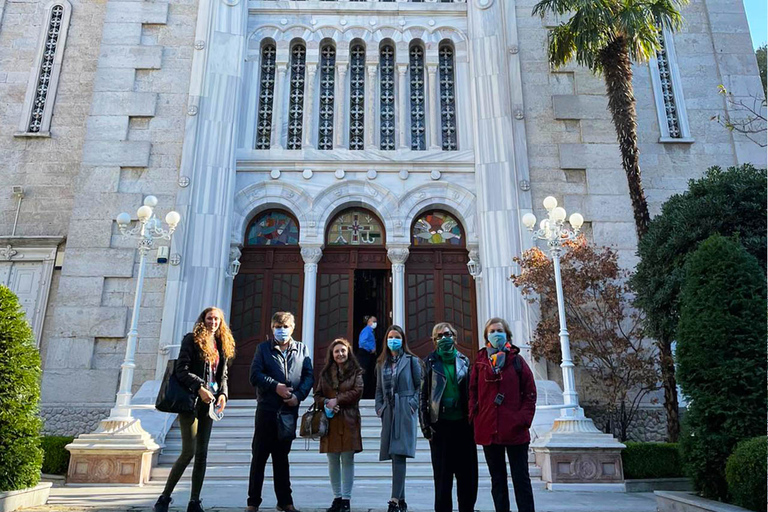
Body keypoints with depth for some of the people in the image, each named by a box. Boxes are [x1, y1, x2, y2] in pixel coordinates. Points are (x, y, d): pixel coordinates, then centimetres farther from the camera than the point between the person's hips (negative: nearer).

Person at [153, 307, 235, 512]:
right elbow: (181, 370, -10)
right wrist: (199, 388, -20)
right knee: (189, 451, -9)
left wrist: (223, 393, -2)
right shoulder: (192, 339, -2)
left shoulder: (223, 345, 14)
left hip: (209, 403, 6)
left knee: (202, 453, 5)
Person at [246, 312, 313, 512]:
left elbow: (309, 376, 3)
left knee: (282, 457, 14)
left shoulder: (302, 349, 8)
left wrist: (298, 395, -12)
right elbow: (255, 375, -6)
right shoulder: (263, 348, 3)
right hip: (267, 409, -2)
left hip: (290, 410, 2)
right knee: (259, 456, 4)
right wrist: (275, 386, -17)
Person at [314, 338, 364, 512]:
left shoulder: (356, 371, 3)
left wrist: (337, 400, -12)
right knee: (332, 461, 9)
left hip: (348, 420, -3)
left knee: (347, 460, 0)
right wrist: (326, 403, -9)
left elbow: (357, 392, -8)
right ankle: (337, 497, 20)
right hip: (329, 420, 3)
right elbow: (317, 395, 11)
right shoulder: (325, 373, 12)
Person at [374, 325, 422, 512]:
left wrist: (413, 404, -10)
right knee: (394, 457, 8)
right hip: (388, 412, 5)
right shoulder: (381, 363, 15)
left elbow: (420, 385, 0)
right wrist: (379, 407, 6)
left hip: (405, 412, -5)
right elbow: (379, 389, 17)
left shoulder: (411, 360, 3)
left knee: (399, 454, -14)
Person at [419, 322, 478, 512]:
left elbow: (471, 390, 11)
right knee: (442, 475, 3)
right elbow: (423, 395, 1)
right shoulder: (430, 362, 3)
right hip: (441, 424, -2)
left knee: (467, 474, 6)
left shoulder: (464, 360, 9)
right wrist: (426, 425, -6)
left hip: (463, 423, 2)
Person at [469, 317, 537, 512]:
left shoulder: (516, 360, 2)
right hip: (488, 430, 2)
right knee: (497, 479, 13)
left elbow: (530, 392, 0)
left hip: (515, 430, -2)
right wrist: (475, 417, -3)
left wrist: (524, 419, -9)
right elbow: (473, 392, 7)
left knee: (521, 478, 5)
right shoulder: (480, 361, 6)